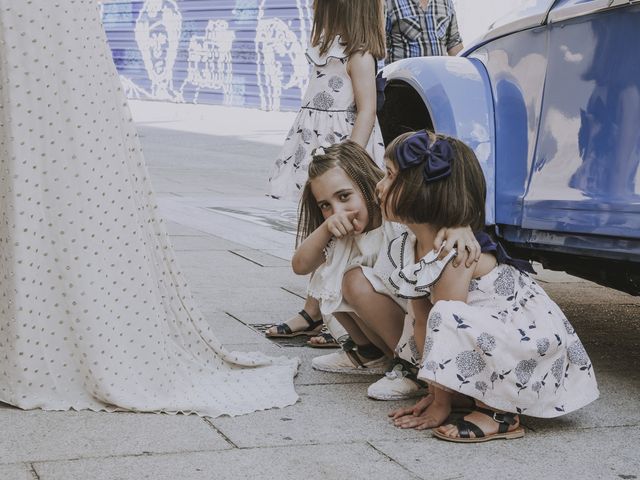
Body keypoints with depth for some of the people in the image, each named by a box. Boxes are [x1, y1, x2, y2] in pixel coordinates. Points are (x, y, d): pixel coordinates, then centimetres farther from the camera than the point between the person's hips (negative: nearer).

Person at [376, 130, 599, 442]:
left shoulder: (457, 255, -25)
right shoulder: (404, 249, 1)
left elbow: (445, 330, -23)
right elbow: (423, 322, 4)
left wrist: (440, 406, -18)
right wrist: (433, 393, 1)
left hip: (535, 338, -10)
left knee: (449, 322, -31)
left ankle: (500, 414, -16)